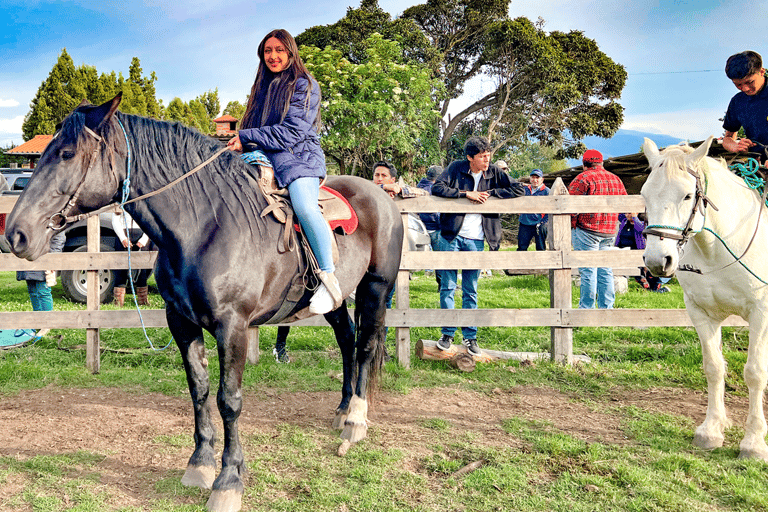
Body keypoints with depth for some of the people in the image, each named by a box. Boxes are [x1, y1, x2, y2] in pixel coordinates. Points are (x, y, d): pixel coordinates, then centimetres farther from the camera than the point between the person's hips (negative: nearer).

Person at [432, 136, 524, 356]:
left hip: (475, 240, 1)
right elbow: (437, 188, -11)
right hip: (451, 236, -1)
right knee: (447, 286, 3)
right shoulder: (456, 168, -1)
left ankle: (470, 336, 16)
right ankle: (447, 333, 15)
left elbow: (518, 190, 2)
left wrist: (490, 193, -8)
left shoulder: (494, 173, 4)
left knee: (470, 291, 7)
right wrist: (466, 193, -17)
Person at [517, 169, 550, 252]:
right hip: (525, 224, 4)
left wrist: (543, 222, -9)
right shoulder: (525, 189, 12)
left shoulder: (546, 191, 0)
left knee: (541, 249, 3)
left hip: (539, 225, -3)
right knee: (521, 248, 2)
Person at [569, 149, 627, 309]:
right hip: (609, 232, 7)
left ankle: (587, 307, 0)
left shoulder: (584, 178, -9)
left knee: (588, 270, -4)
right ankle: (606, 307, 16)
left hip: (587, 230, -6)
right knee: (605, 270, 11)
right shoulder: (616, 179, 13)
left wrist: (571, 224, -3)